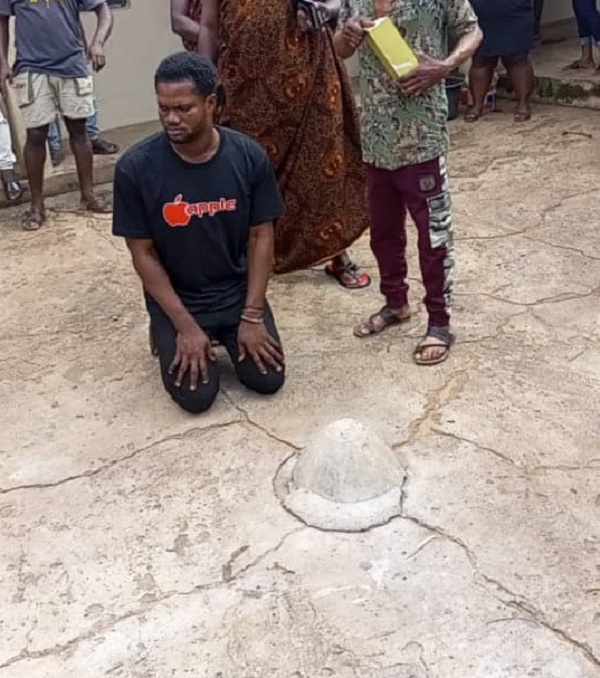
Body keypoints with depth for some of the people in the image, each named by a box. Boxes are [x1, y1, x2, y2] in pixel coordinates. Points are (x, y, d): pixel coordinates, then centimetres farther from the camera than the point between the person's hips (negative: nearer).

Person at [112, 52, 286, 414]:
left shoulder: (250, 156, -14)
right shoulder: (136, 167, -19)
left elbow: (261, 237, -6)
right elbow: (143, 253, -12)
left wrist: (252, 316, -12)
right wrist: (185, 325, -16)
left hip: (238, 291, 2)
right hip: (176, 299, -2)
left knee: (268, 379, -8)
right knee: (196, 395, -13)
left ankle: (228, 334, 23)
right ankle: (168, 333, 18)